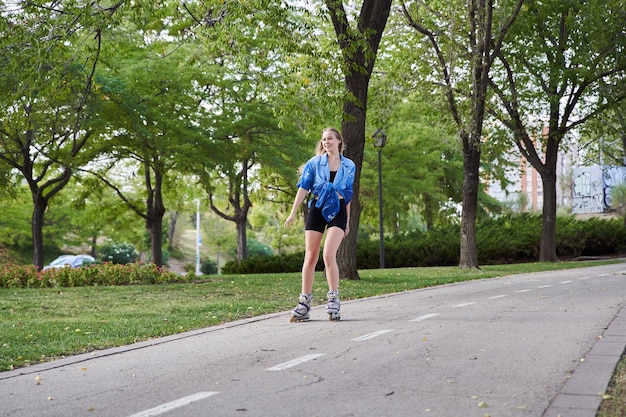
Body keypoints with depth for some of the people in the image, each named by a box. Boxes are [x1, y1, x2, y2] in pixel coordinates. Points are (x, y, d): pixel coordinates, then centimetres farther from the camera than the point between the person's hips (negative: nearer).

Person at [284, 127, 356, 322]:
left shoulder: (349, 166, 7)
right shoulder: (314, 163, 3)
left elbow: (348, 195, 13)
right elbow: (303, 188, 1)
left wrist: (348, 221, 13)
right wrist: (293, 213, -6)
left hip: (338, 212, -1)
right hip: (316, 210, 1)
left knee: (329, 255, -18)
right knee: (310, 257, 1)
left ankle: (333, 300, -8)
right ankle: (304, 303, 8)